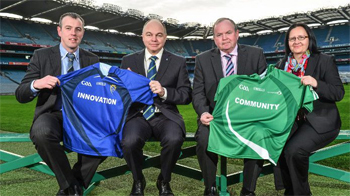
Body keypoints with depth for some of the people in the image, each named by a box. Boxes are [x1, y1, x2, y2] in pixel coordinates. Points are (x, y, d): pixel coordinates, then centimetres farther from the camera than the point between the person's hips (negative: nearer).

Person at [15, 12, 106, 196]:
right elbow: (20, 95, 0)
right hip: (53, 115, -1)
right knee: (42, 132, -37)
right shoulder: (42, 56, 4)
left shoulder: (92, 60, 10)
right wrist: (36, 84, -23)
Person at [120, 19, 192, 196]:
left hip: (165, 116, 0)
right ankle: (138, 181, 3)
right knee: (130, 142, -31)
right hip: (137, 115, 1)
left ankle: (164, 182, 1)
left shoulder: (178, 62, 8)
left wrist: (164, 92, -15)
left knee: (174, 140, -32)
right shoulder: (129, 61, 11)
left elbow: (186, 96, 3)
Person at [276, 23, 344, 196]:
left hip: (319, 121, -4)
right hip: (292, 120, 5)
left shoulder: (325, 61, -2)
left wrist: (316, 83, -24)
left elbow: (338, 93, -8)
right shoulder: (282, 64, 11)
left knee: (293, 150, -26)